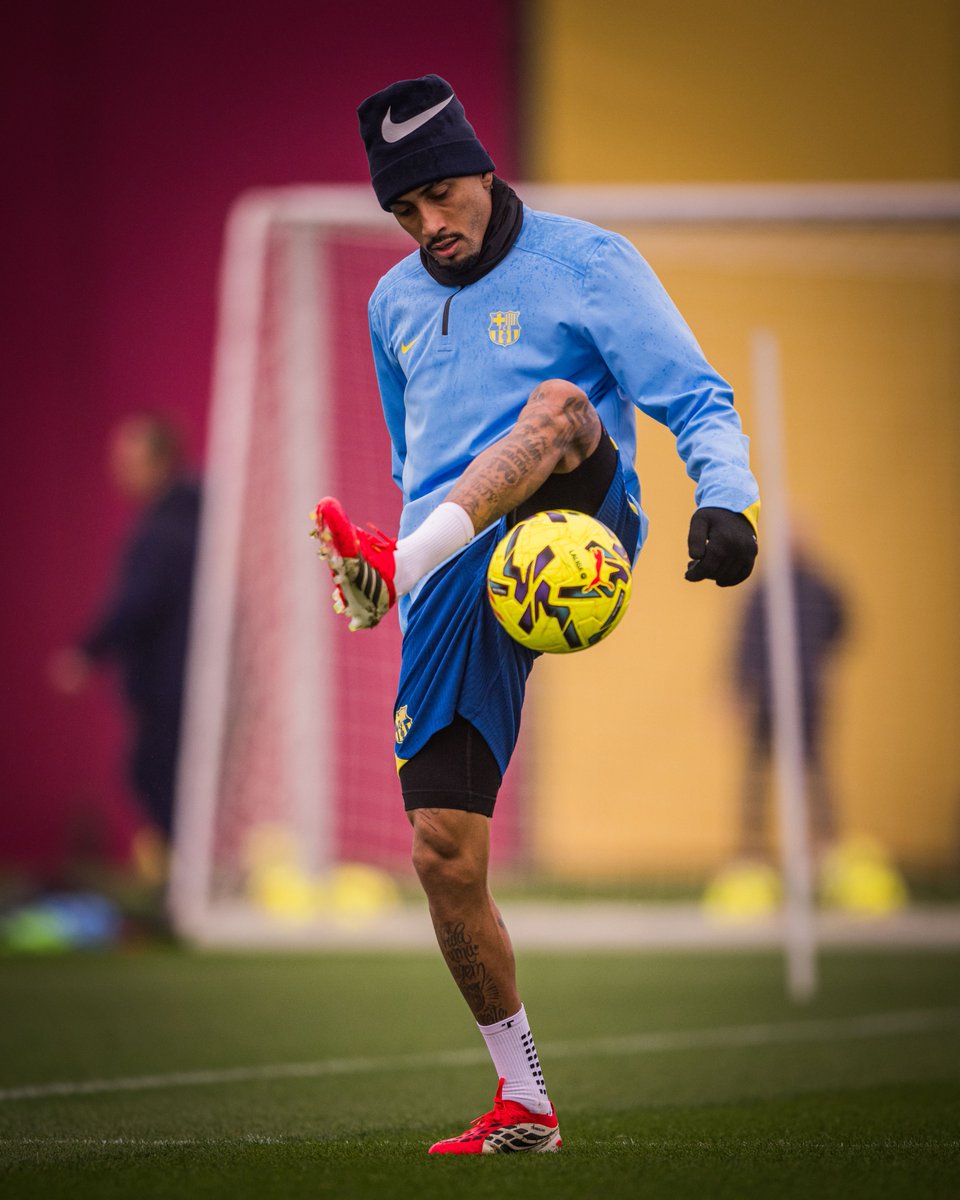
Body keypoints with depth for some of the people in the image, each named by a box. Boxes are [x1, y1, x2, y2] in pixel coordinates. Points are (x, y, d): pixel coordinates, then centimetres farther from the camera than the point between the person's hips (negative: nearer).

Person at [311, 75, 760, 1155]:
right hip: (452, 602, 5)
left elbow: (694, 399, -3)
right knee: (444, 852, -3)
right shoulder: (395, 304, 20)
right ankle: (523, 1103, 11)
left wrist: (726, 501, -20)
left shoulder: (583, 262, 3)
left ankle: (399, 559, -51)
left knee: (559, 401, -35)